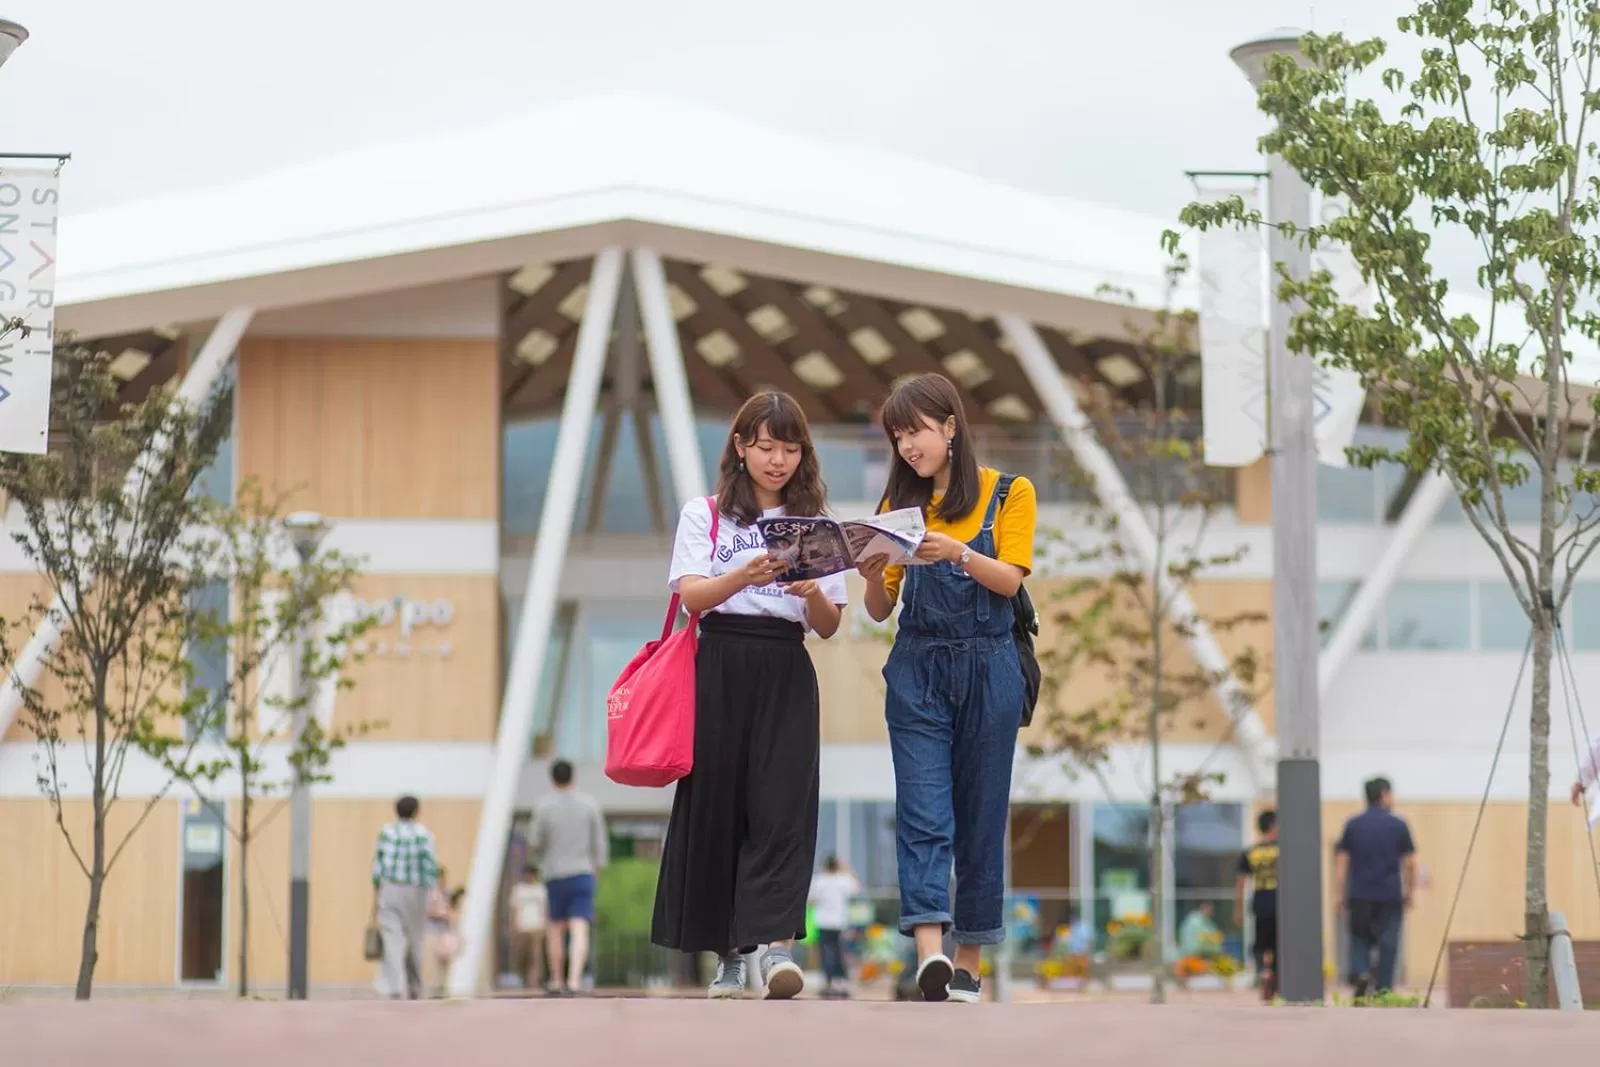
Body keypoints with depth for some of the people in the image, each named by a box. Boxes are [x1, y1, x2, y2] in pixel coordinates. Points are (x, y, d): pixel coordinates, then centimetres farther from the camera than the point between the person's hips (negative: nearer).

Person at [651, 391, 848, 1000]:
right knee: (715, 804, 0)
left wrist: (812, 592, -14)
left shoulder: (815, 526, 13)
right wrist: (747, 574, -26)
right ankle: (728, 955, 9)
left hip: (786, 675, 1)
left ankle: (777, 946, -24)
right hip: (719, 669, -1)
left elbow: (828, 627, 9)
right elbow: (691, 596, -7)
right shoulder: (704, 516, 8)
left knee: (781, 806, -13)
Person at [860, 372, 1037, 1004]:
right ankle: (930, 951, -26)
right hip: (917, 670, 2)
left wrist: (959, 552, -26)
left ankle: (970, 958, 11)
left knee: (981, 814, 3)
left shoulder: (1009, 494, 3)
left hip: (987, 669, -1)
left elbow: (1010, 580, -9)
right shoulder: (901, 503, 12)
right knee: (923, 812, -12)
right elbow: (880, 610, 9)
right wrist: (873, 576, -13)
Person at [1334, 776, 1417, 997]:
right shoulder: (1398, 825, 0)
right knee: (1387, 944, 4)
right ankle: (1382, 990, 3)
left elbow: (1341, 861, 2)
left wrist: (1339, 894, 6)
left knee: (1360, 938, 13)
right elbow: (1410, 863, 1)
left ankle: (1360, 973, -12)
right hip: (1390, 894, -2)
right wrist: (1409, 892, 12)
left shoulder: (1353, 825, 5)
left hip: (1360, 895, 2)